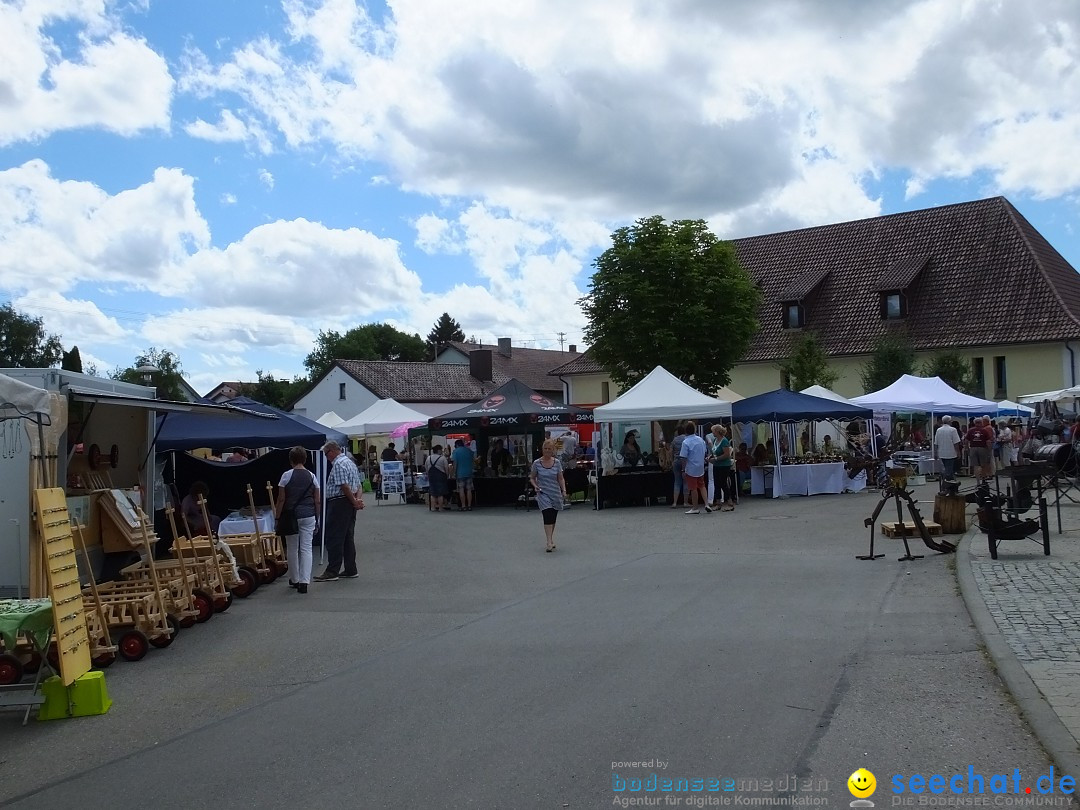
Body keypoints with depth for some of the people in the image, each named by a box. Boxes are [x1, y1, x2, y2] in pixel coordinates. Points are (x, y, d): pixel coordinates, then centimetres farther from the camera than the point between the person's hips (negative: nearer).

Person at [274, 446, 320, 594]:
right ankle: (304, 582, -7)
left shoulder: (287, 475, -6)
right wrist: (317, 518, 14)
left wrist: (277, 517, 2)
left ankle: (295, 580, 23)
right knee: (306, 548, 2)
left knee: (292, 549, 13)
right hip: (308, 516, 2)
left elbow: (281, 499, -6)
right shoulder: (312, 476, 3)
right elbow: (317, 501, 4)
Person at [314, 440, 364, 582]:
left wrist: (354, 502, -13)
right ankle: (350, 570, 15)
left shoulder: (338, 464, -14)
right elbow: (358, 486, 16)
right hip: (349, 504, 10)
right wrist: (359, 499, 1)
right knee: (348, 538, 12)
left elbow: (344, 486, -21)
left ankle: (332, 572, -6)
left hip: (339, 503, -10)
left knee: (334, 539, -7)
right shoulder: (350, 462, 19)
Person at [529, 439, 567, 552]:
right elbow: (532, 478, 6)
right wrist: (535, 486, -12)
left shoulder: (557, 463, 2)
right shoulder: (537, 463, -3)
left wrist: (564, 491, -3)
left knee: (553, 518, 11)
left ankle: (551, 540, 27)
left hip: (555, 494, 3)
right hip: (543, 493, -3)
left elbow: (561, 479, 7)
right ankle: (549, 543, -21)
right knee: (547, 516, -18)